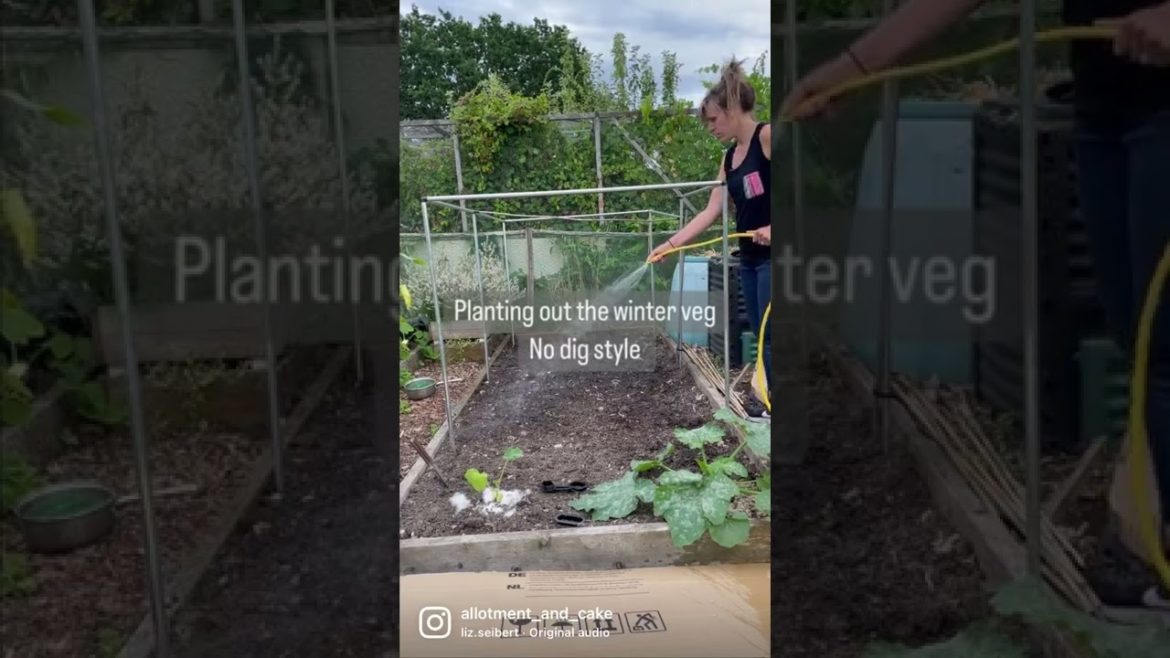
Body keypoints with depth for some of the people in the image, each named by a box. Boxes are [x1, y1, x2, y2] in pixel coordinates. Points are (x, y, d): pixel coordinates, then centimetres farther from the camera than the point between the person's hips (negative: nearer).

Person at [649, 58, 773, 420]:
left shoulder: (767, 136, -12)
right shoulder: (729, 158, 13)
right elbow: (711, 212, 11)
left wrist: (773, 227, -25)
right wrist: (671, 244, 6)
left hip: (770, 255, -8)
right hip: (749, 256, 8)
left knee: (769, 334, -3)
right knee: (760, 333, 11)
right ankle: (768, 396, 19)